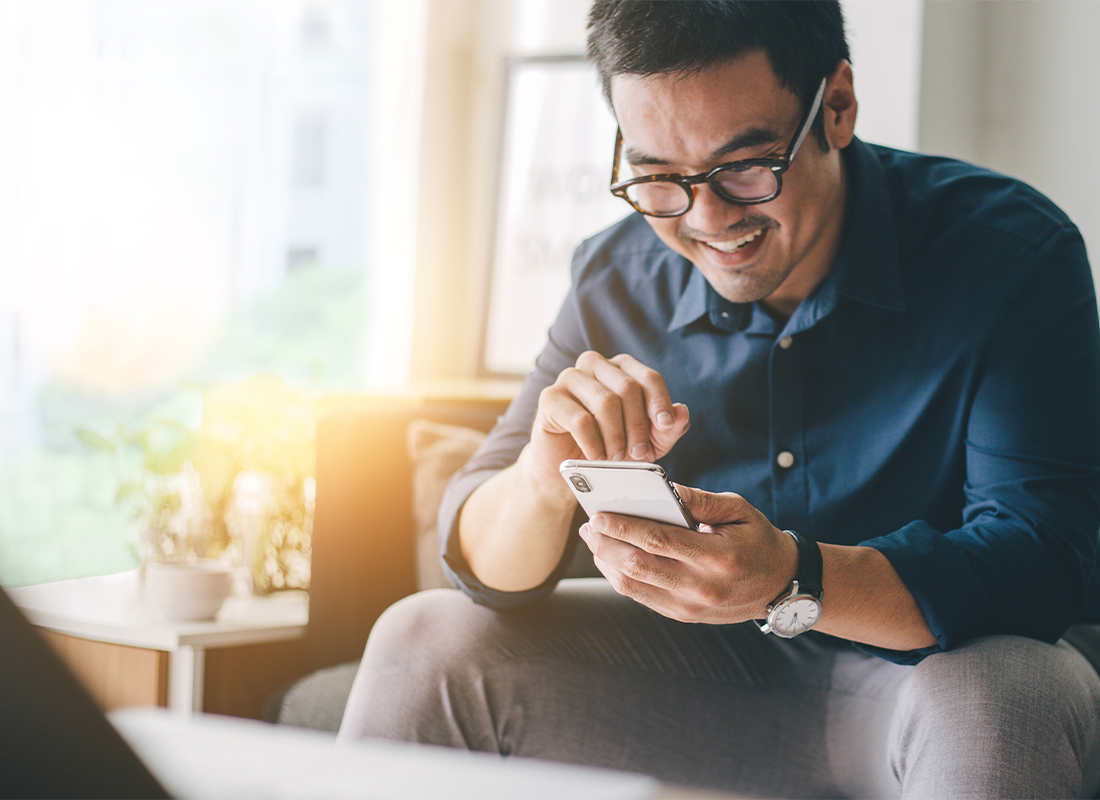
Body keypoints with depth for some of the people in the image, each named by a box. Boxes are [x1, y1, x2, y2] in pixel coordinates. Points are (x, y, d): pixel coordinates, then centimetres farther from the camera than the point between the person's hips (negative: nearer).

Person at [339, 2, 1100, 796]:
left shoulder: (1013, 251, -18)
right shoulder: (617, 279, -6)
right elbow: (490, 569, -7)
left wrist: (792, 582, -43)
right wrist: (545, 480, -32)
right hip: (722, 673, 3)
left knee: (983, 704, -37)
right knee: (423, 641, -11)